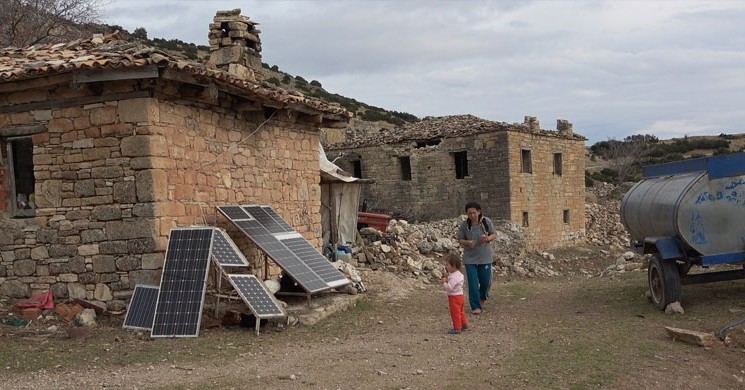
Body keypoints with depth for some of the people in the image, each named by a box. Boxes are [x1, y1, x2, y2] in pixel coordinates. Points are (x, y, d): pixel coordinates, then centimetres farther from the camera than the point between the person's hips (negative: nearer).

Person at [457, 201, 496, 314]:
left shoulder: (487, 222, -5)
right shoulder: (464, 225, -6)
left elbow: (494, 235, 3)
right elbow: (460, 240, 1)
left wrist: (487, 238, -19)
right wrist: (468, 242, -20)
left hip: (485, 257, 1)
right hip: (470, 258, -1)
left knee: (485, 281, 8)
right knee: (473, 283, -4)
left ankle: (482, 298, 41)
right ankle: (475, 306, 4)